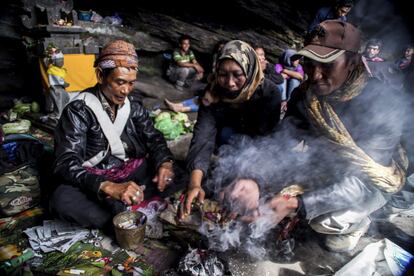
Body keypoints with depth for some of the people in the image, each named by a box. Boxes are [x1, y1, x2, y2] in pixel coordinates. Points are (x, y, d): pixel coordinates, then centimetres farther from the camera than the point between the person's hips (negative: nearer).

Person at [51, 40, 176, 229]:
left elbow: (153, 138, 5)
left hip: (133, 174, 4)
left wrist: (165, 162, -20)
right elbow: (67, 164, -21)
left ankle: (115, 209, -24)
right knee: (62, 199, -34)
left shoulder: (133, 105, 3)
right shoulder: (79, 110, -12)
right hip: (95, 183, -4)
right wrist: (109, 187, -39)